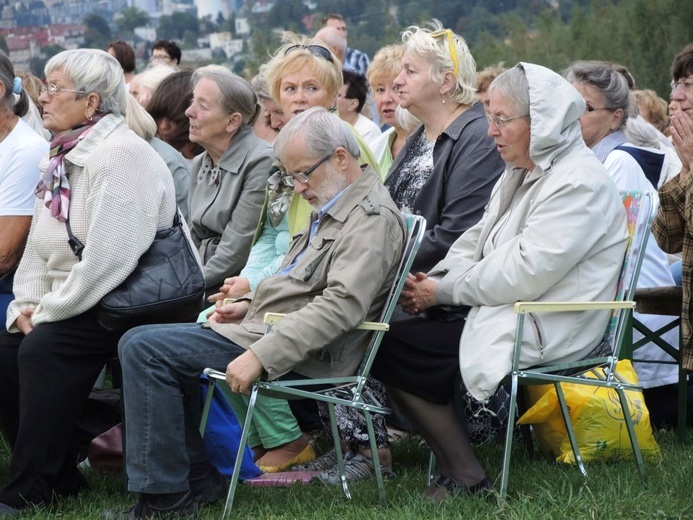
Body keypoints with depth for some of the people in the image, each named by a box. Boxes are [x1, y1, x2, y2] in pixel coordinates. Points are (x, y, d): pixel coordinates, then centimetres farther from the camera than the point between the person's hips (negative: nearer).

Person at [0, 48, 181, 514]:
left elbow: (109, 257, -26)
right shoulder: (63, 156, 13)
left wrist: (49, 312, -19)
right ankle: (61, 479, 3)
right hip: (67, 301, 9)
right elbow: (40, 245, 16)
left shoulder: (119, 156, -17)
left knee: (44, 349, -27)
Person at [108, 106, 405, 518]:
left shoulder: (373, 219, -17)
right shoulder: (335, 209, 16)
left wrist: (260, 356, -30)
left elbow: (340, 306, -27)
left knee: (144, 349, -16)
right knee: (141, 345, 15)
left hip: (304, 356, -11)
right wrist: (251, 305, 10)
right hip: (266, 327, 11)